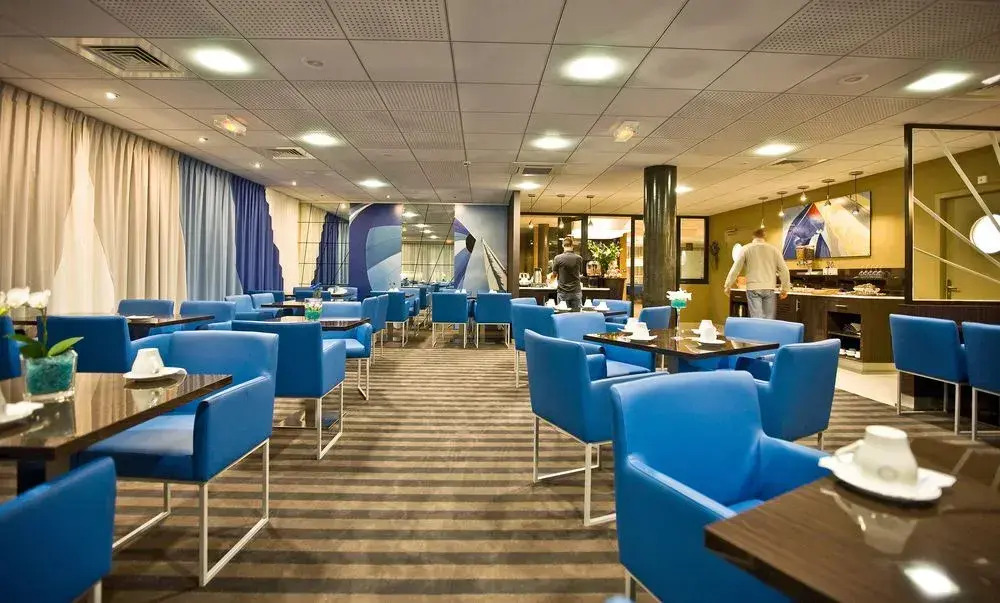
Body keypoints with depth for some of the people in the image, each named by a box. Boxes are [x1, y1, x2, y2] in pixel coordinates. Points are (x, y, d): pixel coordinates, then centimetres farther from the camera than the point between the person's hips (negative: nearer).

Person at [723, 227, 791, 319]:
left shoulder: (746, 249, 2)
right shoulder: (773, 249, 7)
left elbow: (735, 269, 0)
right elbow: (784, 269, 7)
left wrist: (728, 285, 9)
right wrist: (785, 289, 15)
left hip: (753, 288, -1)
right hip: (769, 289, 2)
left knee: (756, 318, -4)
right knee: (769, 319, 6)